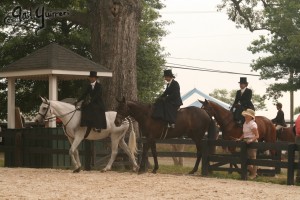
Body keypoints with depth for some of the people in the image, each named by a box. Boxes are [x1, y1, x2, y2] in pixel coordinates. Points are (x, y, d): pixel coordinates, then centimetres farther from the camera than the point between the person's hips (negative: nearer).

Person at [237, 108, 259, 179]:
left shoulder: (253, 124, -14)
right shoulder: (245, 124, 12)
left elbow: (257, 135, -16)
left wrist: (252, 140, -30)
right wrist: (240, 139, 6)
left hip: (251, 142, -9)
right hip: (245, 141, 9)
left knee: (252, 157, -2)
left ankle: (253, 174, 5)